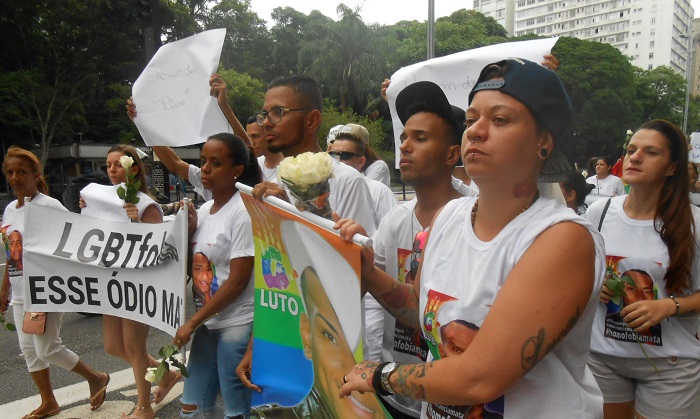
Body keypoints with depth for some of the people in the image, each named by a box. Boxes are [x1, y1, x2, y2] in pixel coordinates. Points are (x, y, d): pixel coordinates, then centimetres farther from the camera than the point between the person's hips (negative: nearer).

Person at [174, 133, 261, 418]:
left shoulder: (243, 212, -15)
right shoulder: (203, 210, 7)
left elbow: (238, 281, -17)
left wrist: (191, 322, -12)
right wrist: (188, 231, -4)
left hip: (237, 324, -7)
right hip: (207, 322, 7)